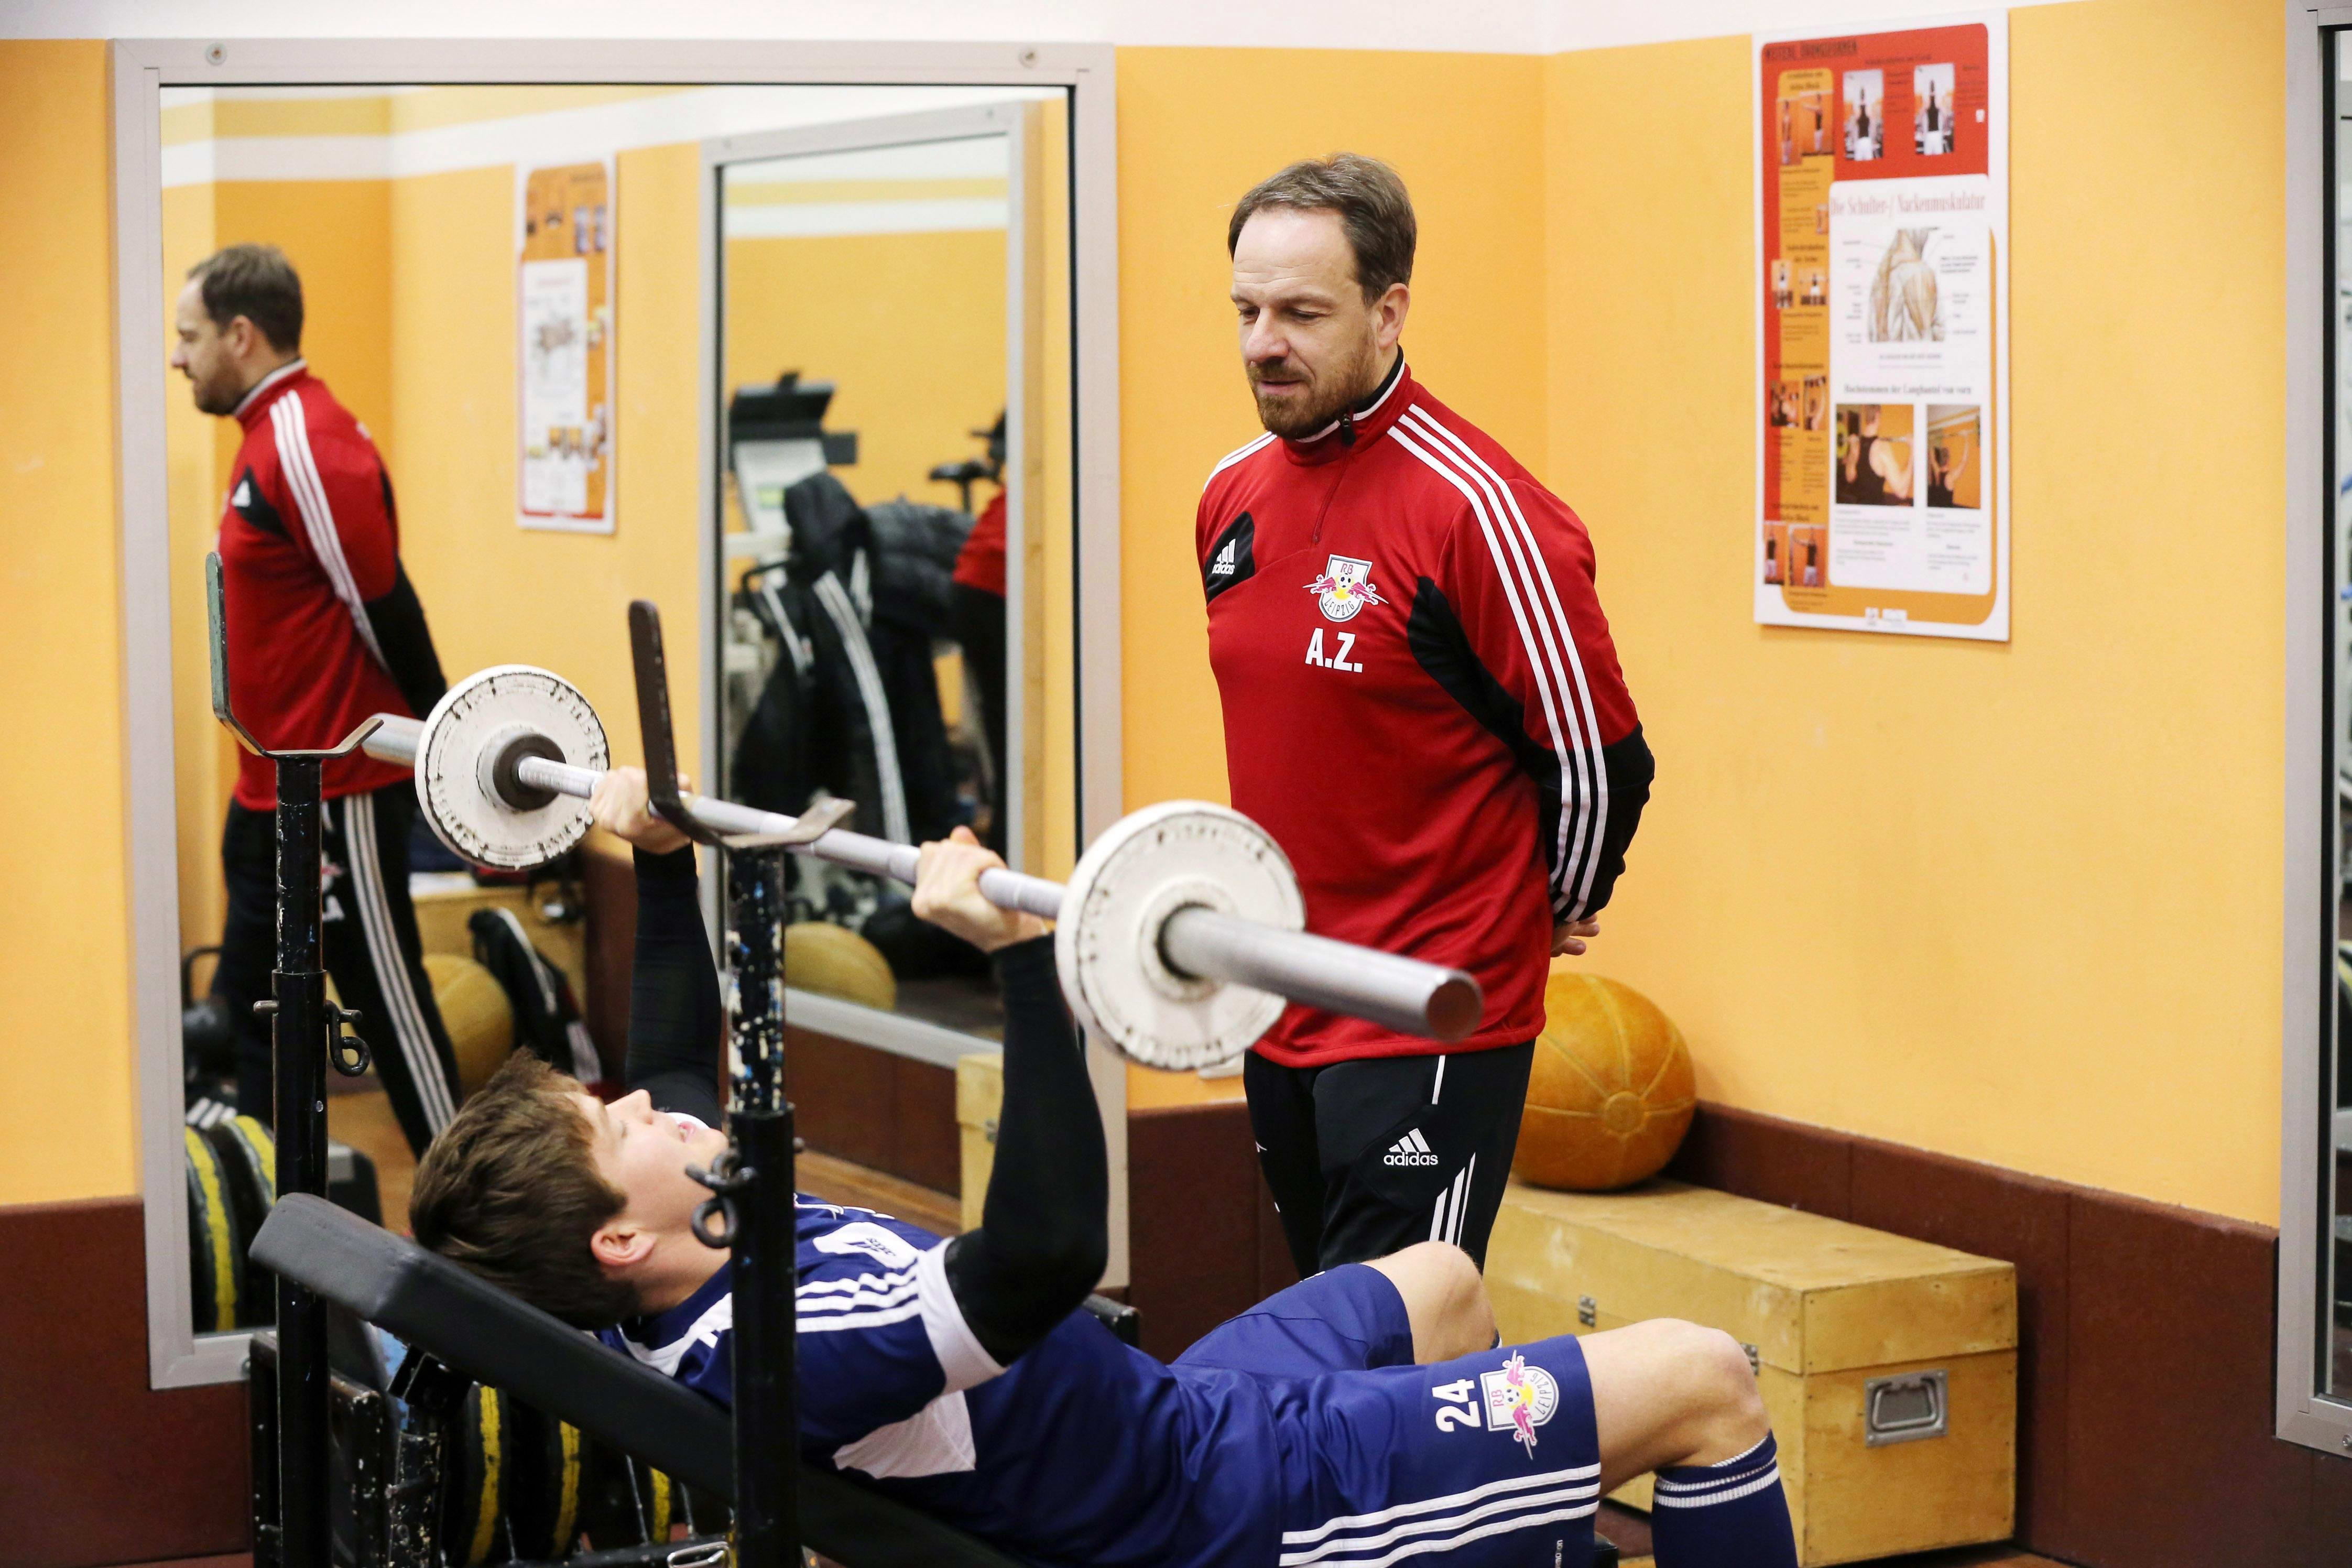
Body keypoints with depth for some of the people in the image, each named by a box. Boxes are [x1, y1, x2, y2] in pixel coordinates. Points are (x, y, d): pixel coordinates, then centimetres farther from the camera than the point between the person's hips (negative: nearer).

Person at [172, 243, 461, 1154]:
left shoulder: (306, 447, -19)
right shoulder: (270, 437, 13)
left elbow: (385, 606, -20)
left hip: (338, 793, -10)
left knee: (387, 999, -2)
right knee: (253, 998, 15)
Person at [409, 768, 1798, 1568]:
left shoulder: (679, 1308, -5)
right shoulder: (785, 1345, -36)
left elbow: (680, 1064, 15)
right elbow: (1050, 1247, -50)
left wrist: (662, 862, 17)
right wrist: (1023, 960, -52)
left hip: (1168, 1420, 10)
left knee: (1439, 1281, 33)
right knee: (1702, 1382, -5)